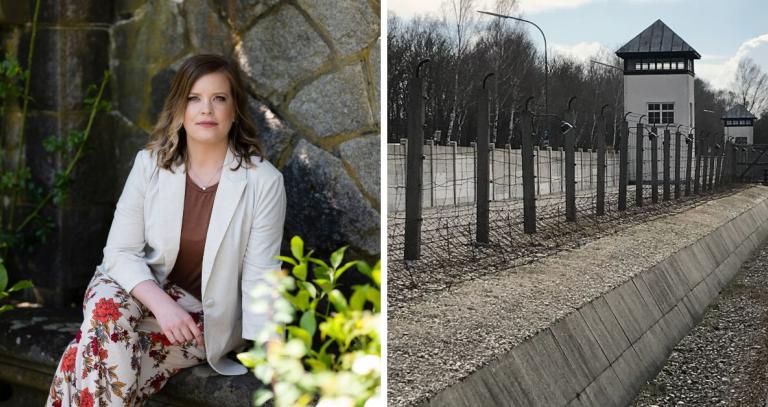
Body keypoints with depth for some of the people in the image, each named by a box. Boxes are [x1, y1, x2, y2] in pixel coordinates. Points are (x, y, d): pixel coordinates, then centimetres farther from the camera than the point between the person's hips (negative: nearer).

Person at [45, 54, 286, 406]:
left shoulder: (263, 181, -11)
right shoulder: (151, 163, -4)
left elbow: (260, 277, -11)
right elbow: (121, 252, -7)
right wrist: (161, 303, -26)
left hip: (203, 318, -2)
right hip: (144, 292, 3)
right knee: (106, 309, -32)